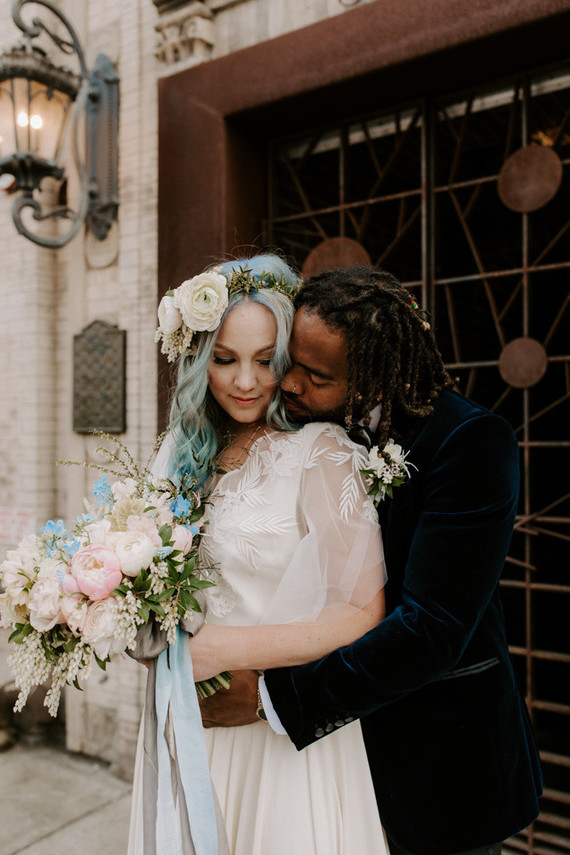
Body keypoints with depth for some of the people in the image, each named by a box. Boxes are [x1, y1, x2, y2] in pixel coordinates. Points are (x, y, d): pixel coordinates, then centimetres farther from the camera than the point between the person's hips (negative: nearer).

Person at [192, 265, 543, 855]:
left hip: (435, 756, -4)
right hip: (331, 729, 5)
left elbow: (432, 629, -29)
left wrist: (271, 694, -27)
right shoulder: (307, 426, -4)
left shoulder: (469, 440, -24)